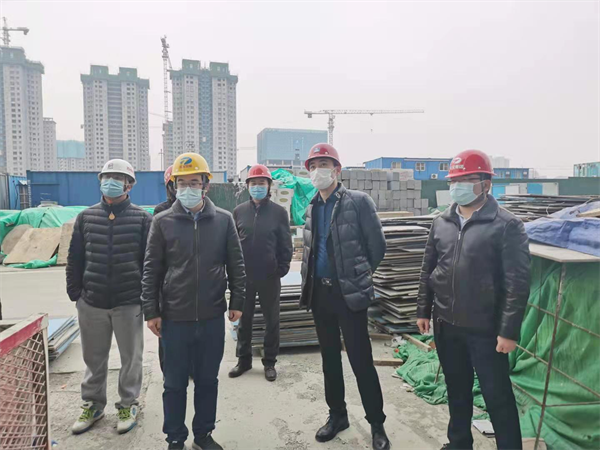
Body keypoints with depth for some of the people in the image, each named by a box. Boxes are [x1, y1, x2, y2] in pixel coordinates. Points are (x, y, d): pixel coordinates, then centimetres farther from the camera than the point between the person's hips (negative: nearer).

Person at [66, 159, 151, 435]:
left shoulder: (142, 219, -4)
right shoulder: (86, 217, 5)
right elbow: (75, 258, 8)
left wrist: (147, 295, -5)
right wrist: (75, 291, 3)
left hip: (129, 303, -2)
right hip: (91, 303, 3)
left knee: (131, 358, 11)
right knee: (94, 359, 17)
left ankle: (128, 404, 30)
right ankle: (93, 405, 36)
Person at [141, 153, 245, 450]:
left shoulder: (224, 220, 0)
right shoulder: (162, 222, -2)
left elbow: (236, 265, 4)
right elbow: (151, 270, 0)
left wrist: (237, 301, 2)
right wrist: (151, 311, -1)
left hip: (213, 317, 1)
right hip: (175, 317, -1)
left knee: (208, 379, 15)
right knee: (175, 382, 12)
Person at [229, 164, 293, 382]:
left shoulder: (279, 212, -2)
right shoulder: (239, 211, 4)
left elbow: (286, 245, -1)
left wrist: (282, 270, -8)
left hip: (270, 277, -2)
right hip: (244, 276, 2)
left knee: (271, 321, 9)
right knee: (244, 319, 13)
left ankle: (270, 362, 24)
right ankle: (244, 359, 29)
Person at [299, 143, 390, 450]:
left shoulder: (358, 201, -8)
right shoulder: (311, 208, 10)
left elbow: (377, 247, -5)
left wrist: (358, 277, 4)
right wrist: (309, 283, 12)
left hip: (349, 292, -6)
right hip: (320, 291, 6)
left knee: (361, 360, 2)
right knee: (329, 356, 16)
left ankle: (376, 423, 21)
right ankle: (337, 415, 33)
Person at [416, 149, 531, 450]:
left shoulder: (506, 226, -11)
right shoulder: (441, 223, 4)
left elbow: (517, 283, -13)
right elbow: (428, 271, 10)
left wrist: (509, 331, -15)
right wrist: (423, 310, 10)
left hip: (485, 329, -5)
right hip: (446, 325, 5)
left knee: (497, 396, 7)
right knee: (456, 389, 20)